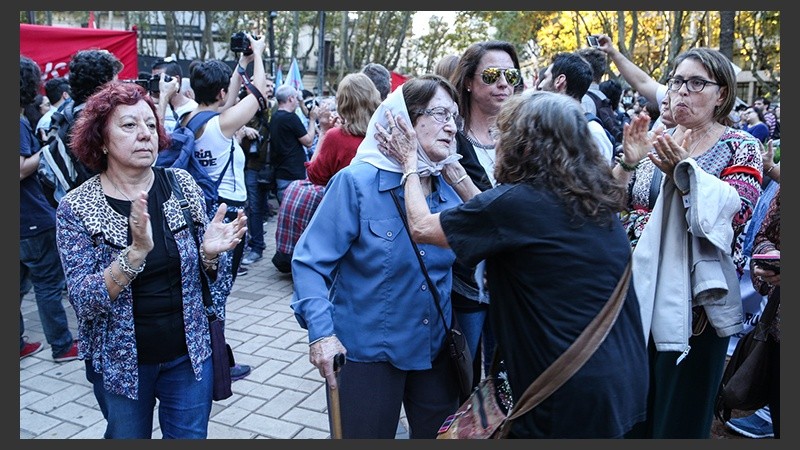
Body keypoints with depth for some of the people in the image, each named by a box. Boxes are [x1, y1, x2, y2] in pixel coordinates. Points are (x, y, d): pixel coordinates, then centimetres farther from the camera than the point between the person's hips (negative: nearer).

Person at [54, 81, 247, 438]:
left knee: (191, 436, 14)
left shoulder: (183, 185, -6)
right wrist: (135, 252, -34)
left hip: (189, 353, 1)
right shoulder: (76, 207, -12)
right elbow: (84, 300, -18)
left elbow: (207, 275, 2)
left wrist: (210, 254, -21)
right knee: (129, 436, 19)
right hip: (120, 362, -1)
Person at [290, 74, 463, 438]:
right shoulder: (357, 181, -16)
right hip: (367, 351, -5)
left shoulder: (450, 190, 2)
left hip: (436, 350, 6)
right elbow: (310, 261, -17)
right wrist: (321, 331, -26)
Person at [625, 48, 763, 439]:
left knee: (679, 418, 8)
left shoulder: (740, 148, -2)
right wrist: (629, 161, -9)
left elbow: (736, 210, -20)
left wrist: (682, 170, -25)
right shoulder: (658, 142, 11)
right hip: (643, 293, 4)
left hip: (696, 300, -4)